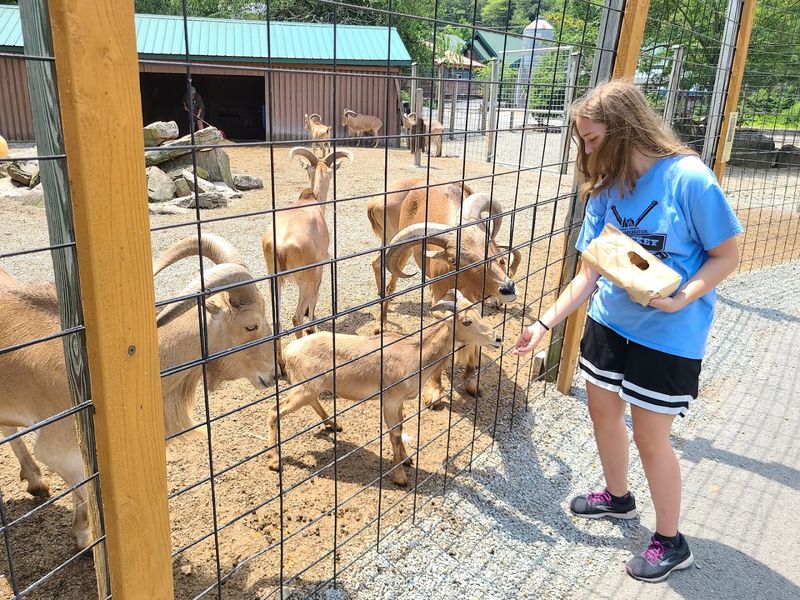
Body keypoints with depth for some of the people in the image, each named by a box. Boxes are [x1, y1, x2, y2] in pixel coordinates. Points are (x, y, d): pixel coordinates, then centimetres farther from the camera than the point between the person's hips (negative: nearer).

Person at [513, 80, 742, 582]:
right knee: (603, 412, 18)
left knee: (650, 437, 4)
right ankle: (618, 497, 47)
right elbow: (590, 273, 1)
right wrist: (545, 323, -2)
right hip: (609, 322, 6)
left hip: (668, 336, -6)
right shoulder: (606, 188, -2)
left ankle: (671, 543, 29)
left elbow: (727, 256, -11)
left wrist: (684, 296, -28)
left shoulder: (689, 179, -19)